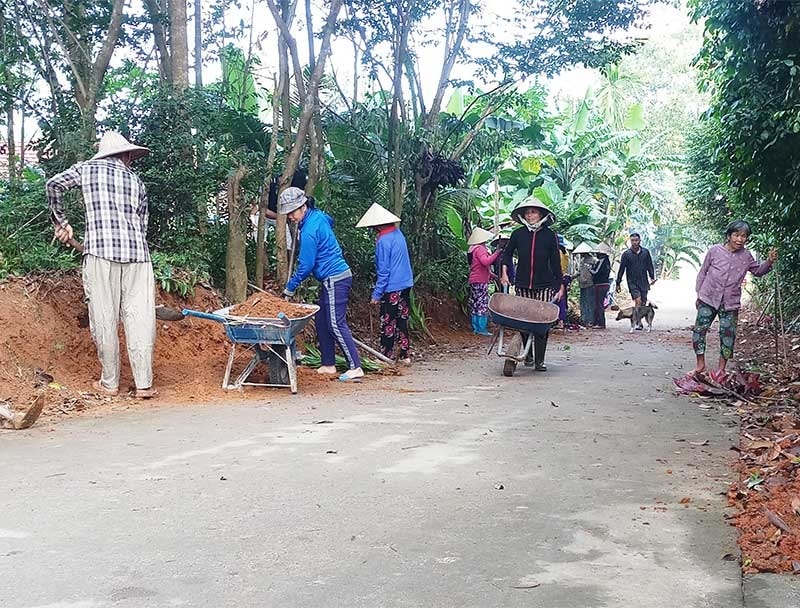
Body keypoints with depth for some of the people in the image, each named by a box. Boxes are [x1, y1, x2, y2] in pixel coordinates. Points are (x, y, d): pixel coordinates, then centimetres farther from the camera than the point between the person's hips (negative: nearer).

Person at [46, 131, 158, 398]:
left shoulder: (88, 169, 14)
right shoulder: (136, 180, 21)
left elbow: (54, 185, 0)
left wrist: (61, 222, 10)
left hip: (101, 249, -2)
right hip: (137, 255, 2)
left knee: (104, 319, 4)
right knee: (140, 319, 2)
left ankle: (109, 383, 9)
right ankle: (143, 384, 1)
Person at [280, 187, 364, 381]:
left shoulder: (309, 230, -19)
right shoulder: (319, 215, 9)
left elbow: (305, 266, -16)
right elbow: (330, 220, 36)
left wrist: (290, 288, -3)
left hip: (335, 280, -10)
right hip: (335, 277, 10)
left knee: (336, 325, -10)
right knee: (321, 321, 12)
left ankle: (356, 367, -9)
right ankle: (328, 365, 17)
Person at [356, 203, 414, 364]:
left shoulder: (383, 241, -18)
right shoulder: (398, 233, 7)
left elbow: (383, 271, -18)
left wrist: (376, 294, -13)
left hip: (392, 289, -8)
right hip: (406, 284, 8)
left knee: (388, 324, 1)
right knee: (402, 321, 14)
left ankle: (387, 357, 8)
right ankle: (404, 356, 19)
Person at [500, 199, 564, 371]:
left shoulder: (549, 235, 1)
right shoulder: (518, 234, 4)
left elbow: (555, 262, 5)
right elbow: (507, 253, 20)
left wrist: (561, 285, 5)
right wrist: (504, 271, 8)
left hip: (545, 285, -1)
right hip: (522, 285, 1)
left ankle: (539, 360, -1)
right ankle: (528, 355, 20)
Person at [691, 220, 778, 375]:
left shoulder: (746, 256, 1)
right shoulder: (715, 251, -6)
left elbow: (758, 271, 16)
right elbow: (703, 273, 4)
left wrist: (769, 262, -5)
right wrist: (699, 295, 6)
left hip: (730, 303, 1)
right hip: (708, 300, -1)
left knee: (728, 335, 2)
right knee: (699, 330, -4)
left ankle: (721, 368, 17)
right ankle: (700, 364, 12)